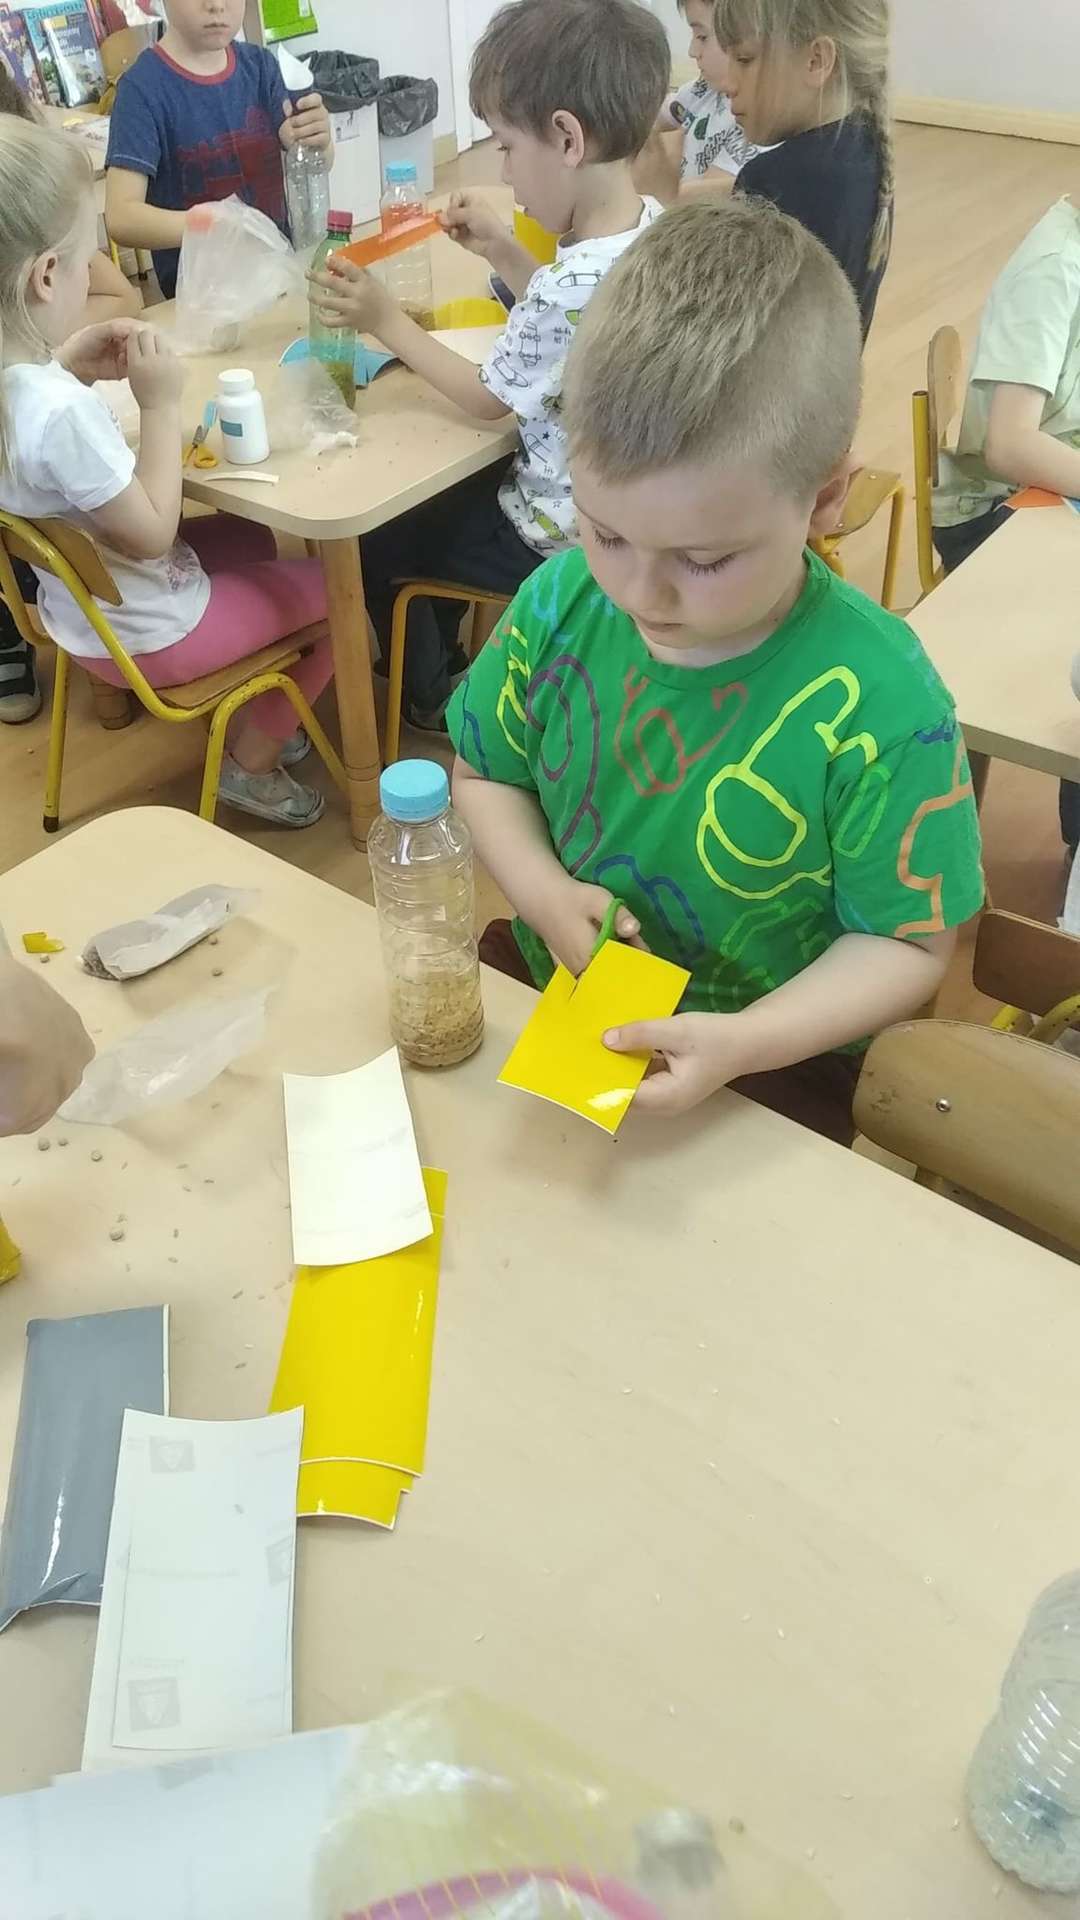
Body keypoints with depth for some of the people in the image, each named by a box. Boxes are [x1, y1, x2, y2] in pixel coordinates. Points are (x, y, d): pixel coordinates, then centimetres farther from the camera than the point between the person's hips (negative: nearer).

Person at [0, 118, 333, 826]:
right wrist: (162, 405, -20)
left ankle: (253, 714, 36)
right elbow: (152, 532, -26)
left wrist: (69, 366, -3)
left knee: (248, 536, 30)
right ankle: (252, 761, 18)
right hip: (150, 635, -9)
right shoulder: (60, 413, -38)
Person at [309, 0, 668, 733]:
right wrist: (503, 252, 6)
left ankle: (429, 696, 30)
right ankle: (441, 665, 45)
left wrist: (386, 320, -7)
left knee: (375, 534, 10)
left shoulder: (572, 286, -32)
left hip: (565, 530, -9)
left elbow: (487, 399, -16)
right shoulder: (656, 224, -5)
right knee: (439, 496, 29)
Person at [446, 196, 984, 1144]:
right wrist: (542, 890, -14)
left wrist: (745, 1041, -27)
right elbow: (485, 773, 5)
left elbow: (909, 943, -13)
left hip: (765, 1064, -3)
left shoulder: (878, 702, -22)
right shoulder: (561, 601, -10)